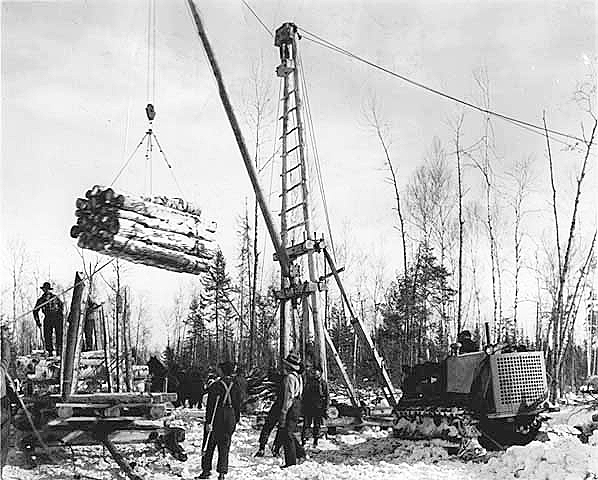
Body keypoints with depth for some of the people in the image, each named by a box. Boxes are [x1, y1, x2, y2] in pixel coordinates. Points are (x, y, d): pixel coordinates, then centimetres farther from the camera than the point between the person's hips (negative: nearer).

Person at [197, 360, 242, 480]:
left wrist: (208, 422, -12)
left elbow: (211, 405, -13)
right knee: (224, 446, 9)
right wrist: (236, 420, 17)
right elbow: (238, 405, 8)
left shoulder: (215, 385, -12)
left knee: (209, 444, 9)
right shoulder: (235, 386, 3)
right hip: (230, 417, 4)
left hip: (217, 417, -4)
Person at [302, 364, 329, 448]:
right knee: (306, 424, -1)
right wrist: (303, 405, 12)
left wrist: (325, 408, -5)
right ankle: (303, 439, 6)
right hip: (308, 406, 2)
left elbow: (327, 397, -1)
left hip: (318, 407, -2)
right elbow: (305, 394, 13)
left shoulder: (323, 383, -3)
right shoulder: (309, 380, 5)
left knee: (317, 425, 7)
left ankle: (315, 442, 19)